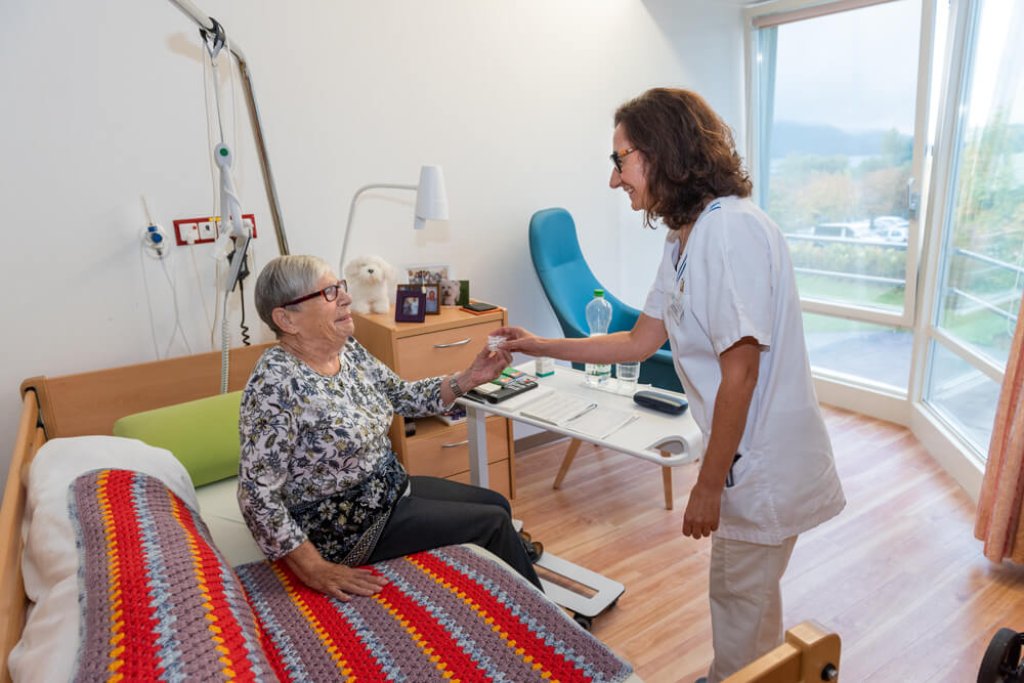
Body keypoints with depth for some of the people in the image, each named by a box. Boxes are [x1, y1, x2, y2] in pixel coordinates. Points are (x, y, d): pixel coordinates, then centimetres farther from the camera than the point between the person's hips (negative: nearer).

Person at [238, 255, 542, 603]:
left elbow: (405, 397, 6)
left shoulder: (349, 350, -4)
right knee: (493, 523, -4)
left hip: (389, 486, 9)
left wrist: (469, 378, -8)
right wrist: (316, 570, -26)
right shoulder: (275, 384, -28)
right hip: (345, 525, -8)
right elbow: (258, 495, -27)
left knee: (497, 504, 14)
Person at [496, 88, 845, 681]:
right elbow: (640, 342, 11)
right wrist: (540, 347, 13)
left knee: (741, 603, 11)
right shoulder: (685, 237, 7)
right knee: (739, 593, 25)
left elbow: (739, 372, -24)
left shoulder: (733, 231, -23)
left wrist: (710, 484, -17)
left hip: (767, 464, -9)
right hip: (747, 458, 9)